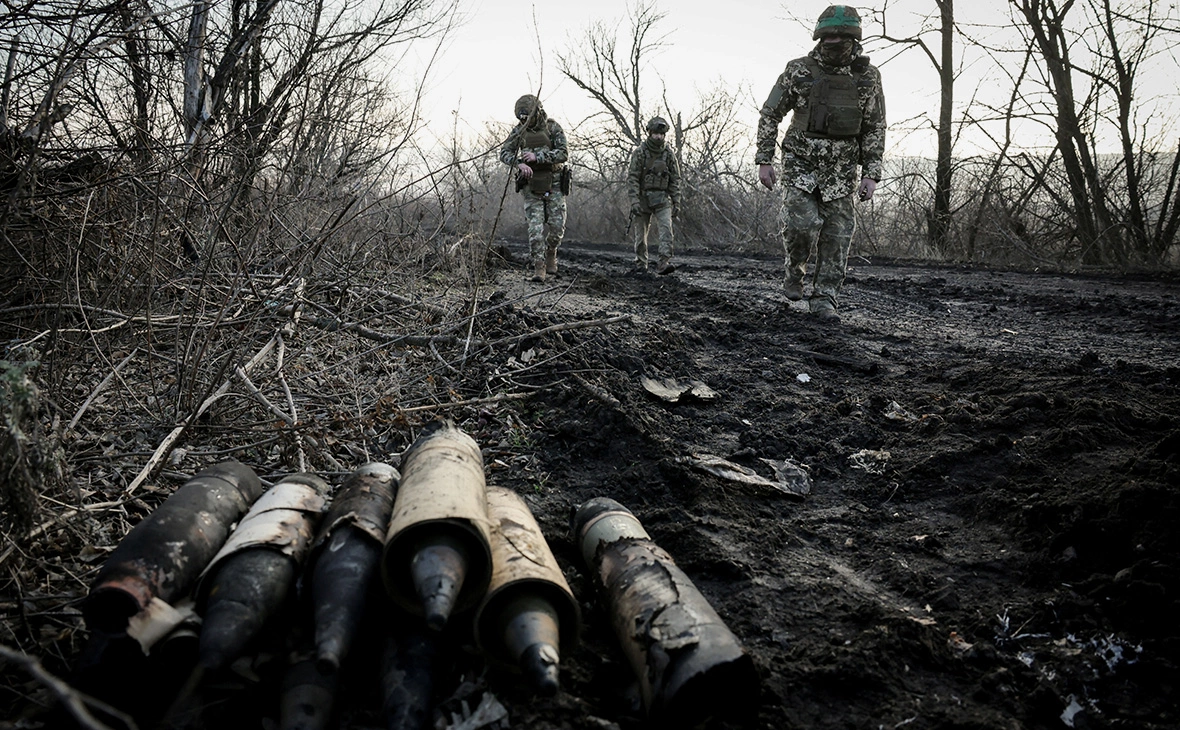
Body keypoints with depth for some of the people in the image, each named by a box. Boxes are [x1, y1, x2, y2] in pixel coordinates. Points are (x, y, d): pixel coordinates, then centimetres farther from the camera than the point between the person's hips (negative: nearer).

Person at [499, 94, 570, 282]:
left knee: (557, 226, -2)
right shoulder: (519, 130, 2)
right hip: (531, 185, 1)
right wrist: (519, 163, -24)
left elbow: (564, 154, -15)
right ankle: (539, 268, -6)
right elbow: (504, 153, -3)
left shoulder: (553, 128, -6)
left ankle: (551, 253, 27)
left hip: (554, 184, -1)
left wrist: (537, 156, -23)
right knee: (535, 227, -7)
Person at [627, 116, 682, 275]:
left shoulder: (669, 153, 4)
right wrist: (634, 200, -18)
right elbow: (632, 178, -9)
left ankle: (664, 262, -23)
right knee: (641, 232, 6)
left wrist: (676, 201, 2)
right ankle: (640, 262, 22)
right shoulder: (639, 152, -5)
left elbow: (675, 179, 7)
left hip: (662, 199, 1)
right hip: (643, 198, -1)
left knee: (666, 228, -16)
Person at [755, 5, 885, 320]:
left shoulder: (868, 77, -1)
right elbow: (769, 115, 1)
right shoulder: (798, 71, -6)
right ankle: (795, 271, 12)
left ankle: (824, 297, 9)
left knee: (836, 233, -1)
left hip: (841, 171, 2)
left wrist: (871, 175, -3)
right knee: (801, 223, -17)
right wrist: (764, 161, -5)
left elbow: (875, 129, 3)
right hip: (801, 164, -2)